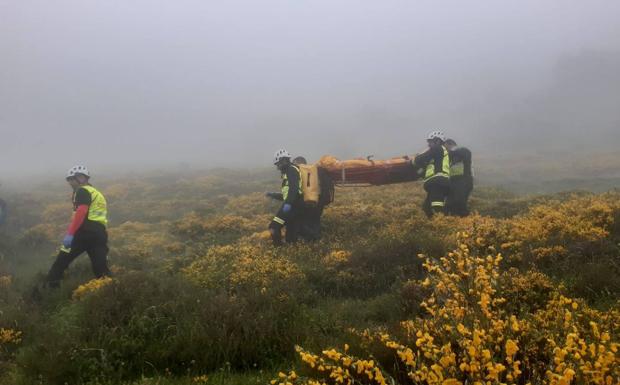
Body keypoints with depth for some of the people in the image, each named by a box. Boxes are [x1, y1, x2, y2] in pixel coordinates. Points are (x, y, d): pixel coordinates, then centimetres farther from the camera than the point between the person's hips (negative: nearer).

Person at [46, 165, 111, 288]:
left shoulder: (82, 191, 2)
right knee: (102, 269, 5)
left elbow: (81, 213, -14)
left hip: (86, 232, -7)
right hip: (100, 233, 7)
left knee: (61, 261, 2)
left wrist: (70, 234, -19)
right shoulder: (97, 193, 28)